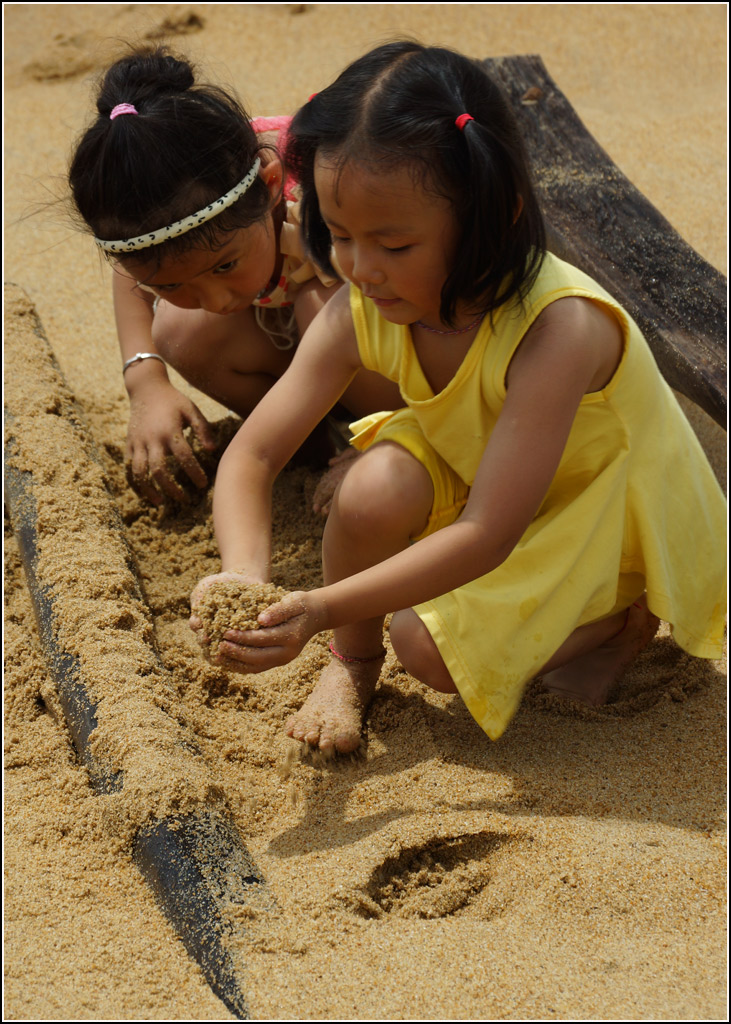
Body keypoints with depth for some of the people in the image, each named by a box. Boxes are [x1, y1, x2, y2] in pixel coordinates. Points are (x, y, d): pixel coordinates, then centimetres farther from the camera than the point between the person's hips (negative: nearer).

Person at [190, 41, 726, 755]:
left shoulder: (560, 328, -39)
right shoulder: (360, 312, -21)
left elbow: (487, 535, -38)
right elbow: (251, 455, -17)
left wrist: (320, 608, -43)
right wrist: (245, 576, -37)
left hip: (610, 518, -4)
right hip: (475, 473, 5)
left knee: (432, 646, -21)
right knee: (375, 487, -27)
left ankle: (625, 617, 5)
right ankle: (352, 663, 1)